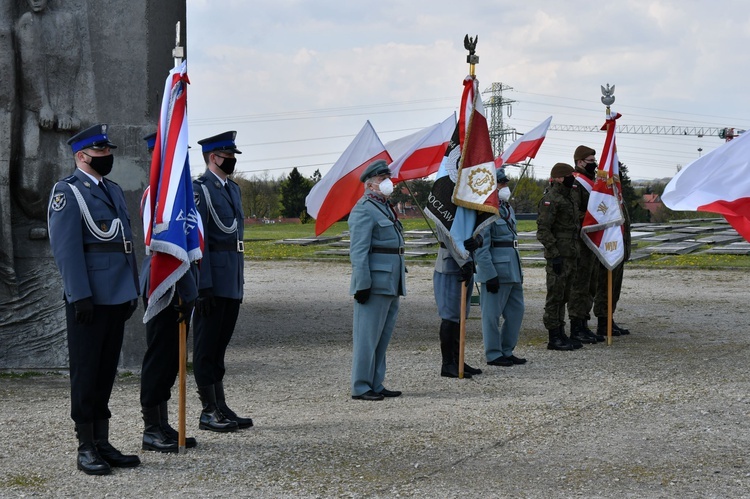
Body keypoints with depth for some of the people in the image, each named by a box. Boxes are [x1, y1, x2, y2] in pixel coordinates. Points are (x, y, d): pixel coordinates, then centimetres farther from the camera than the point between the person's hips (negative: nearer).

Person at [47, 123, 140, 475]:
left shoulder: (113, 190, 18)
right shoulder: (67, 192, -7)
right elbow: (66, 248, -14)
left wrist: (133, 290, 15)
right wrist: (80, 297, -19)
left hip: (117, 298, 8)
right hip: (89, 300, -7)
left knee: (106, 372, 11)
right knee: (86, 373, 0)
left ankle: (103, 443, 18)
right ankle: (86, 448, 7)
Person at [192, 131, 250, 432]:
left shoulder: (233, 189, 17)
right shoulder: (199, 189, -10)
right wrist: (203, 285, -19)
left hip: (232, 282, 8)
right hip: (212, 281, -8)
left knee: (220, 345, 13)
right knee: (207, 347, 0)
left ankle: (221, 408, 18)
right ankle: (209, 412, 5)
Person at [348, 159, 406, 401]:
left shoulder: (385, 207, 20)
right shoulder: (364, 210, -11)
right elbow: (358, 252, -17)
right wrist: (362, 285, -22)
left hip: (391, 285, 10)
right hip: (375, 285, -10)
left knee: (383, 337, 13)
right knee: (367, 337, -5)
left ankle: (376, 385, 20)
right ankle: (360, 387, 0)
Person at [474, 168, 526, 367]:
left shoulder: (507, 208, 15)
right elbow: (481, 247, -18)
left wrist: (519, 271, 21)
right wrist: (490, 275, -21)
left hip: (512, 271, 10)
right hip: (496, 272, -10)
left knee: (516, 310, 13)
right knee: (492, 314, 0)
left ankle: (507, 351, 24)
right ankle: (493, 354, 9)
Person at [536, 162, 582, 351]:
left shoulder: (568, 197, 17)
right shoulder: (550, 199, -14)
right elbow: (543, 230, -19)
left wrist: (574, 253, 22)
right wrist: (554, 254, -22)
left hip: (570, 256, 10)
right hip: (558, 257, -10)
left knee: (563, 297, 13)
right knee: (555, 297, -5)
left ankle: (561, 335, 20)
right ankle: (554, 339, -1)